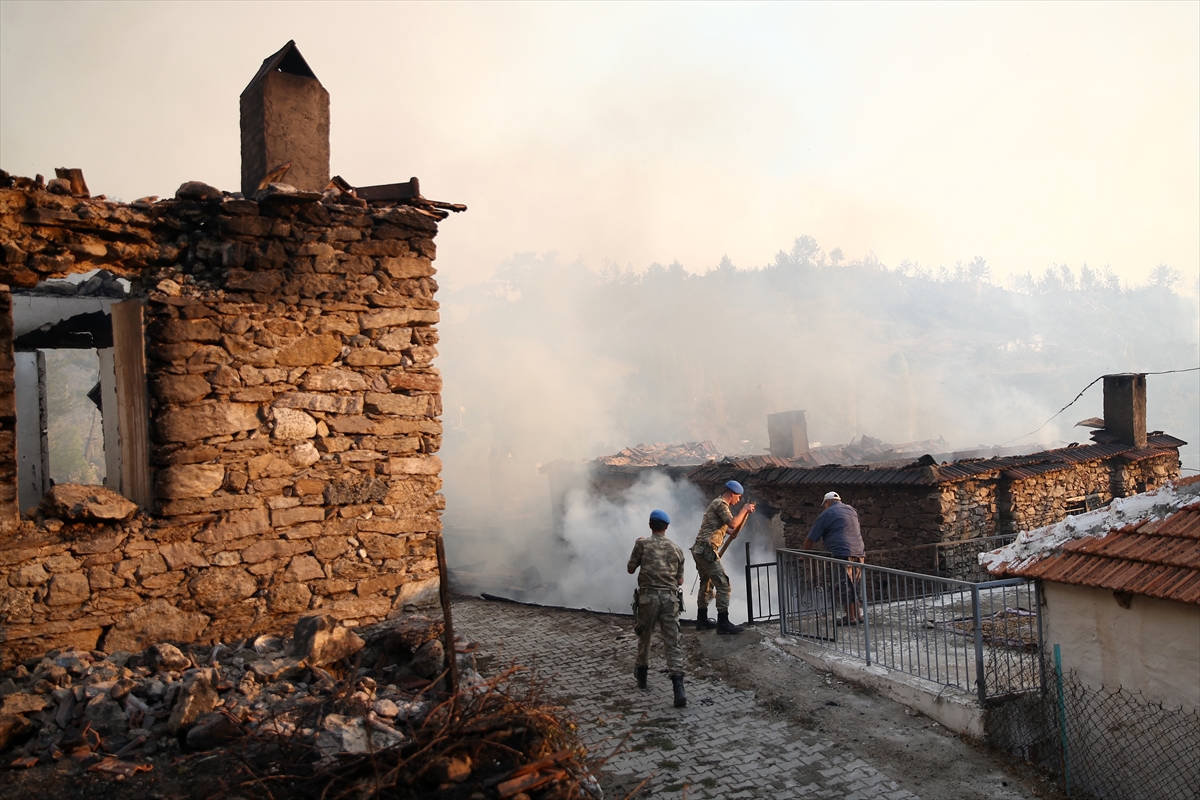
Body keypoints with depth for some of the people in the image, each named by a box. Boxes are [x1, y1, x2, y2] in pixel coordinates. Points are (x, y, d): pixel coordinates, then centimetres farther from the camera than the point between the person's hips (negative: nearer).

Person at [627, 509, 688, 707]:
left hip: (648, 596, -1)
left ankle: (641, 674, 36)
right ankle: (678, 687, -13)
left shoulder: (642, 544, 0)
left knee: (644, 636, 18)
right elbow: (680, 580, 13)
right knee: (673, 642, -2)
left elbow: (630, 569, 8)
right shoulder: (677, 549, 9)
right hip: (670, 597, 1)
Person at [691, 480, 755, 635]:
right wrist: (744, 510, -10)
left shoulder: (717, 503, 22)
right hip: (707, 550, -11)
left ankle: (702, 620, 25)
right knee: (723, 584, -9)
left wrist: (730, 532, 22)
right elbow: (732, 523, -22)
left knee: (706, 584, 19)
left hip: (699, 550, 11)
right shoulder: (721, 504, -9)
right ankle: (723, 623, -9)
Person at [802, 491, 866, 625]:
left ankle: (851, 617, -1)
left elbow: (810, 539, 3)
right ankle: (857, 615, 18)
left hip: (842, 554, -7)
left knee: (845, 586, -3)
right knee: (853, 585, 14)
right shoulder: (852, 510, 22)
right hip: (858, 552, 7)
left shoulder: (826, 514, 1)